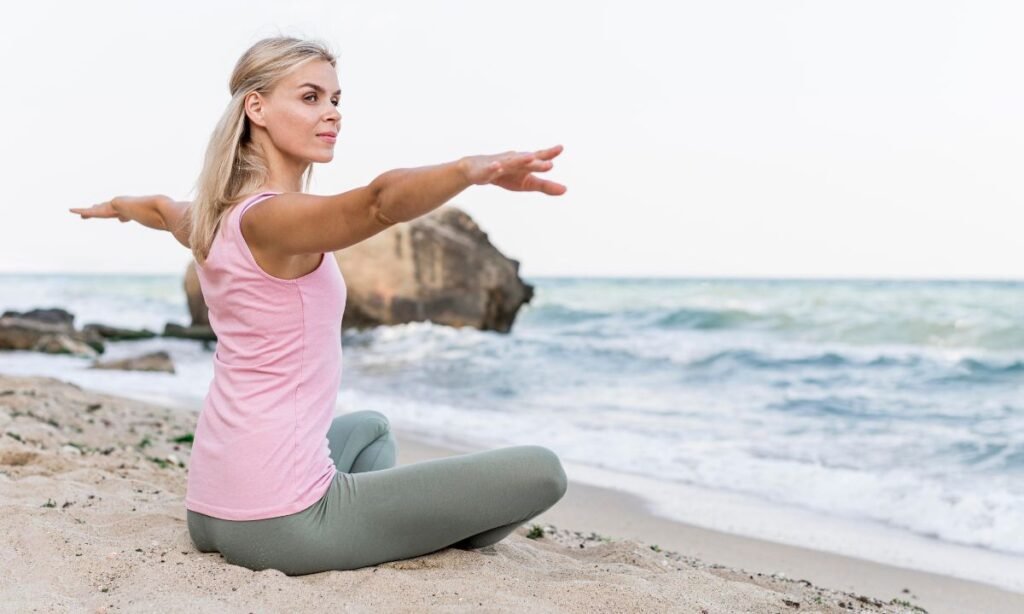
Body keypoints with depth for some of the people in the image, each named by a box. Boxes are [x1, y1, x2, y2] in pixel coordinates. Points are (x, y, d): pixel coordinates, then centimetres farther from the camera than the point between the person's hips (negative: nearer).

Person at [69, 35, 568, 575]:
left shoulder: (212, 218, 8)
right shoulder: (269, 217, -20)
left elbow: (159, 207, 33)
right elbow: (380, 202, -42)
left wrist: (114, 206, 54)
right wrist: (476, 168, -58)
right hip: (280, 520, -10)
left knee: (371, 427, 40)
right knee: (539, 471, -9)